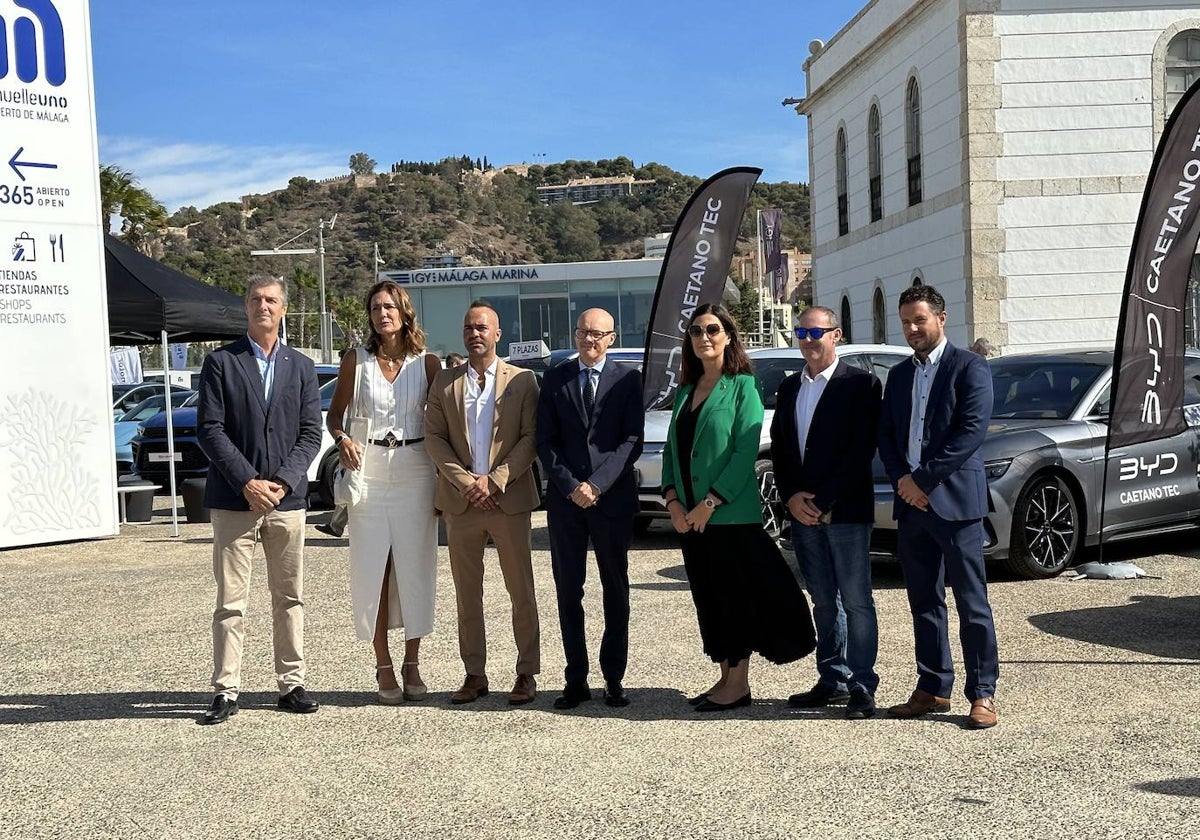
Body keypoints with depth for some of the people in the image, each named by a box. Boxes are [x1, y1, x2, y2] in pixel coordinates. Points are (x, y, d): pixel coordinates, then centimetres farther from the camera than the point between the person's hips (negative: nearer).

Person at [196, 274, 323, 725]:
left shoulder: (301, 366, 11)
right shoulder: (221, 362, 2)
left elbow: (310, 433, 5)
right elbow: (210, 430, -4)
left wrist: (282, 481, -9)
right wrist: (247, 482, -12)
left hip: (287, 498, 3)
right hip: (234, 499, -3)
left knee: (290, 598, 8)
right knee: (230, 601, -1)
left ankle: (291, 684, 17)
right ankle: (226, 691, 5)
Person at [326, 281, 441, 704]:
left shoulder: (427, 363, 3)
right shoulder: (356, 361, 4)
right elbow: (334, 413, 11)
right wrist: (342, 441, -11)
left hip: (415, 474, 0)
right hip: (369, 473, 0)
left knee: (415, 569, 3)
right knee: (372, 570, 1)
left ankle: (412, 665, 14)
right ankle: (384, 667, 9)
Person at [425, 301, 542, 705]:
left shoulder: (523, 381, 2)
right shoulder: (444, 383, 9)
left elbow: (531, 438, -4)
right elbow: (434, 437, 3)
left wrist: (494, 480, -13)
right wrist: (465, 481, -9)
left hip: (509, 500, -2)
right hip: (461, 502, 3)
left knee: (521, 592, 1)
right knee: (467, 594, 7)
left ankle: (527, 673, 10)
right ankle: (474, 674, 16)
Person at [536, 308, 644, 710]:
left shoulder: (627, 379, 3)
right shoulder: (555, 379, 8)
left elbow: (632, 440, -4)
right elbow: (545, 440, 4)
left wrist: (597, 485, -14)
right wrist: (570, 486, -9)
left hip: (613, 498, -1)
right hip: (565, 499, 2)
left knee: (616, 590, 6)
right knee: (568, 591, 4)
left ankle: (614, 678, 15)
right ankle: (576, 680, 12)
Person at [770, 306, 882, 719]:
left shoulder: (860, 384, -4)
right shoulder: (789, 388, 15)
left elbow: (862, 450, -11)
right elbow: (778, 448, 13)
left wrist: (824, 500, -15)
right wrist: (792, 497, -2)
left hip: (847, 510, -6)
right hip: (802, 511, 6)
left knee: (856, 600, -2)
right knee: (824, 602, 12)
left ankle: (862, 687, 2)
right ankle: (833, 680, 20)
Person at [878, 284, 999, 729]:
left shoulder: (969, 367, -3)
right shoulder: (899, 375, 17)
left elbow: (971, 430, -13)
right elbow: (885, 435, 13)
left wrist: (923, 479, -14)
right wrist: (902, 480, -5)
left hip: (954, 500, -6)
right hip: (910, 504, 6)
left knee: (971, 604, -3)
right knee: (924, 603, 10)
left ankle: (983, 694, 3)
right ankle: (933, 689, 18)